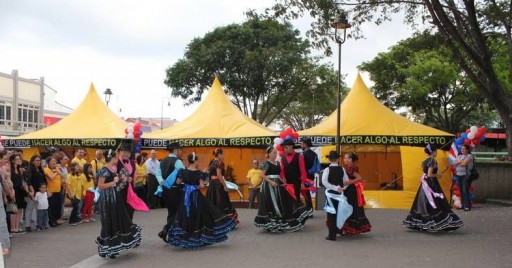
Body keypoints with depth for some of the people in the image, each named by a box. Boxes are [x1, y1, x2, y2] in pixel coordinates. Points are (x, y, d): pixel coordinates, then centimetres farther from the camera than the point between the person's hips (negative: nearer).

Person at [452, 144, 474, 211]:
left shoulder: (469, 156, -2)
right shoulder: (459, 156, 19)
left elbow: (464, 163, -15)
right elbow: (453, 163, 8)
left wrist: (457, 163, 2)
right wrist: (460, 162, -7)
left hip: (466, 175, -7)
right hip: (458, 175, 7)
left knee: (465, 191, -12)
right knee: (461, 191, 5)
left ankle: (467, 206, -11)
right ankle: (463, 205, 11)